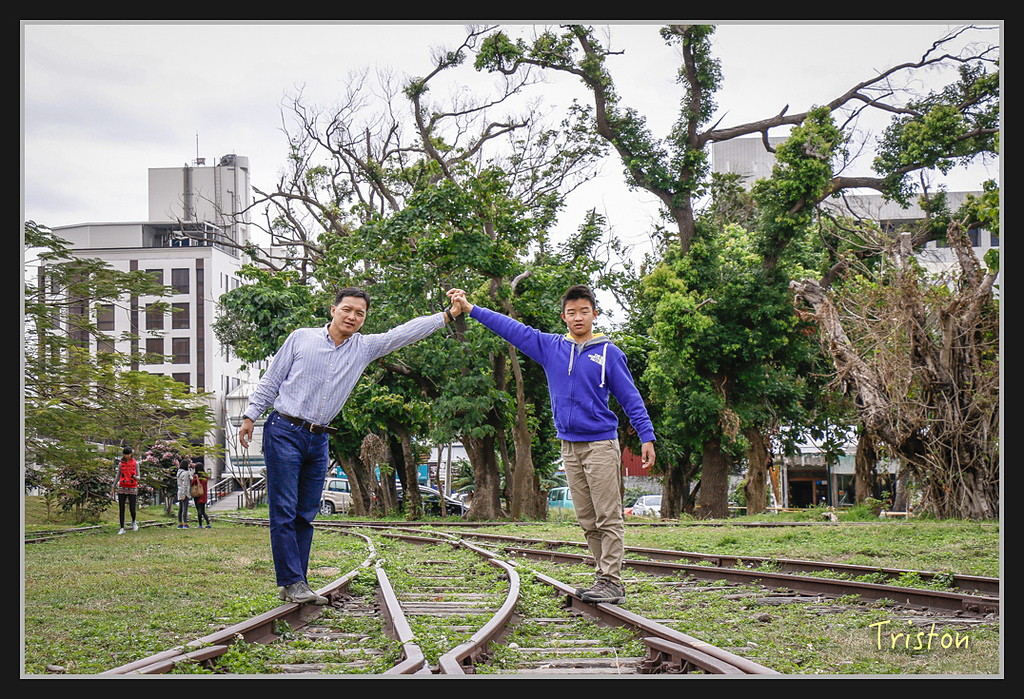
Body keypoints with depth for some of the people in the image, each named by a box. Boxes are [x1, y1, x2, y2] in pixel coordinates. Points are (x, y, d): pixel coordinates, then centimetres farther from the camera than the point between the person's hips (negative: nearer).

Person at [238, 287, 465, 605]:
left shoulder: (364, 348, 7)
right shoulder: (301, 338, -1)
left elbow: (406, 332, 3)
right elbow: (271, 380, 5)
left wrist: (449, 315, -4)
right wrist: (251, 415, 2)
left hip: (318, 440, 5)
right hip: (284, 432, -5)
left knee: (305, 515, 5)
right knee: (284, 511, -8)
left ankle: (295, 586, 8)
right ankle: (292, 581, -9)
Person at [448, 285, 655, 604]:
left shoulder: (609, 353, 0)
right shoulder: (550, 347, 9)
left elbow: (630, 398, 1)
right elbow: (512, 329, 10)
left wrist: (647, 437, -5)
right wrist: (469, 308, 7)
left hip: (601, 444, -4)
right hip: (569, 446, 4)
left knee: (608, 518, -7)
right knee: (587, 521, 8)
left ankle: (612, 581, -8)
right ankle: (603, 577, 14)